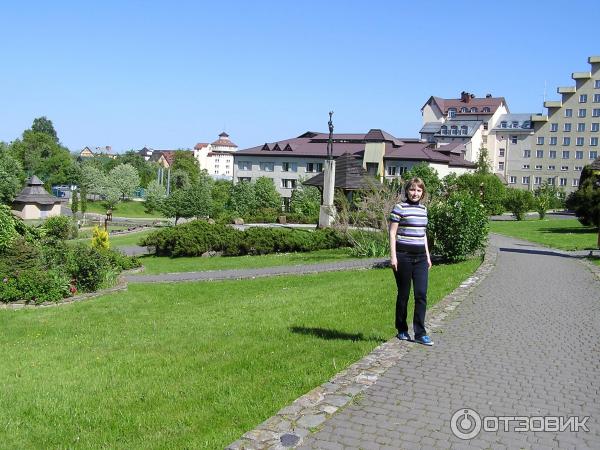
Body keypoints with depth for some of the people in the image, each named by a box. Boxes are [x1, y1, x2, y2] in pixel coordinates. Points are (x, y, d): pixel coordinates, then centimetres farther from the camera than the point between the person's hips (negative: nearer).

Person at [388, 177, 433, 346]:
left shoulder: (423, 209, 14)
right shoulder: (400, 207, -5)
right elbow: (392, 233, -7)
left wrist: (428, 256, 19)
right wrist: (393, 256, -13)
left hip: (420, 256, 5)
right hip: (403, 255, -5)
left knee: (421, 294, -1)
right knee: (403, 294, 4)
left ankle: (420, 333, 3)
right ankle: (402, 331, 18)